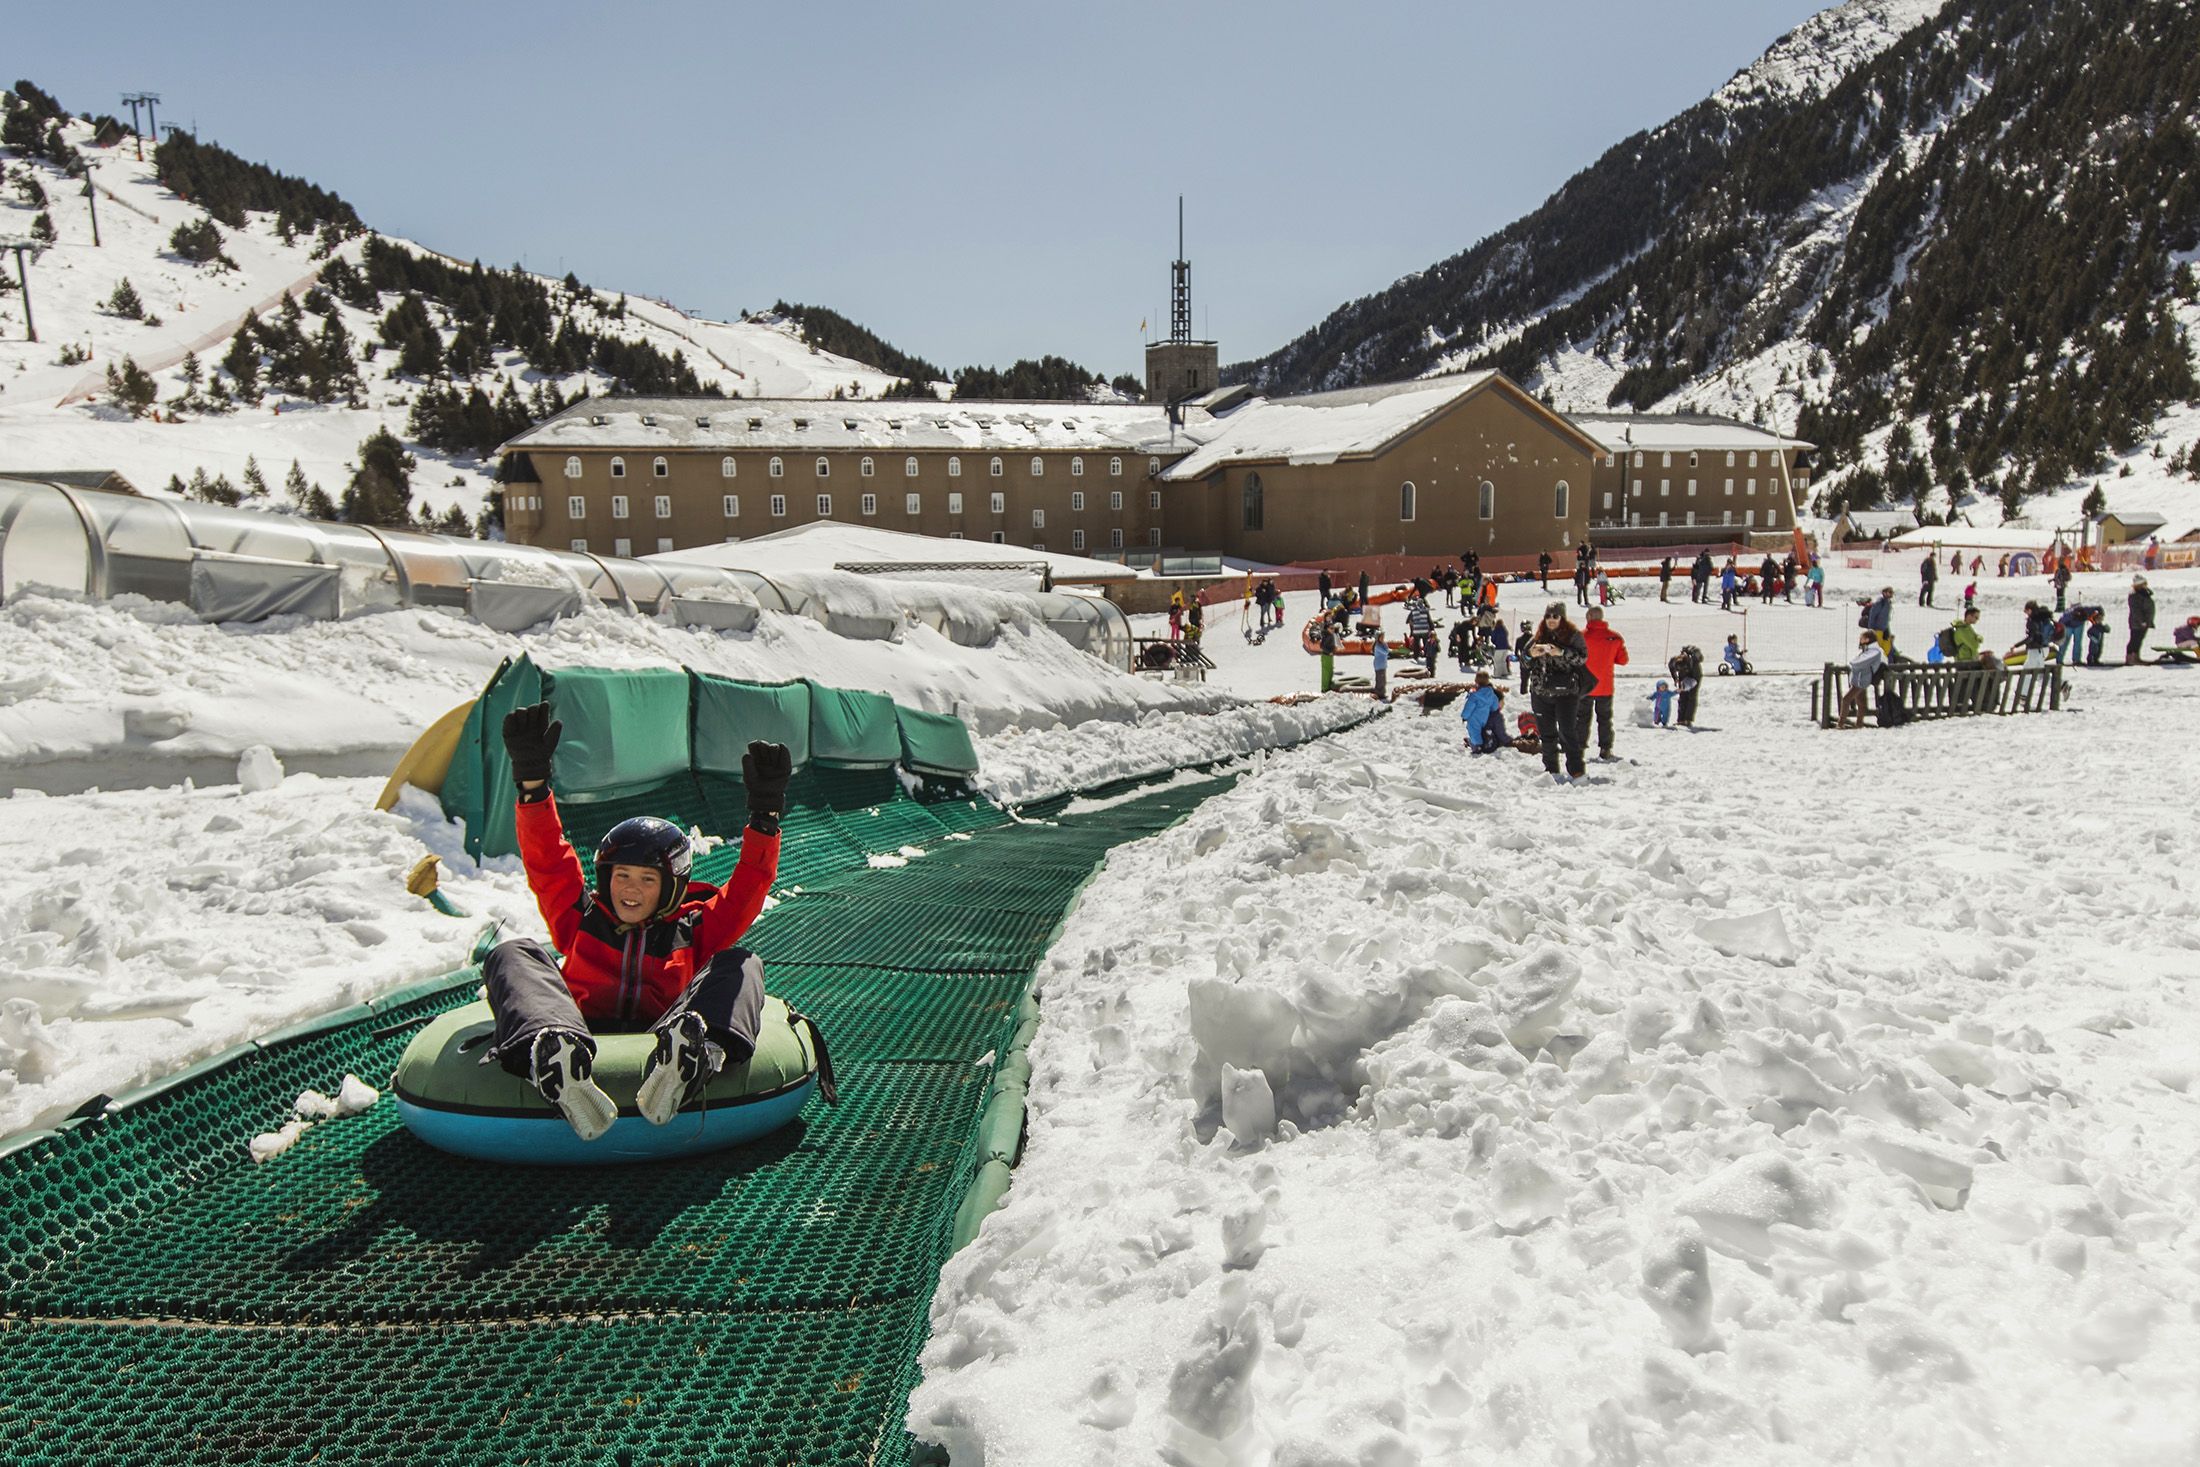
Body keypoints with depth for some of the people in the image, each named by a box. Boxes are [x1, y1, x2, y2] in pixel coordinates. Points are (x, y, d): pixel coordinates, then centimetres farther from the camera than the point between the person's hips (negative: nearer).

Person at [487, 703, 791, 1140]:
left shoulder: (692, 930, 26)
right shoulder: (581, 919, 28)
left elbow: (747, 888, 17)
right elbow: (547, 863, 18)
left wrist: (764, 815, 5)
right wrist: (532, 782, 7)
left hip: (659, 1040, 0)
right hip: (578, 1035, 0)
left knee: (739, 963, -14)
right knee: (513, 955, -17)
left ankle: (699, 1054, -53)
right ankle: (552, 1053, -54)